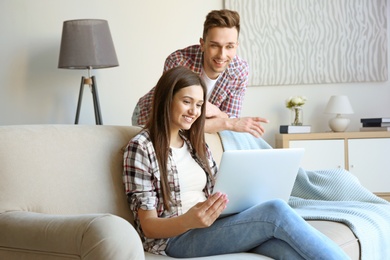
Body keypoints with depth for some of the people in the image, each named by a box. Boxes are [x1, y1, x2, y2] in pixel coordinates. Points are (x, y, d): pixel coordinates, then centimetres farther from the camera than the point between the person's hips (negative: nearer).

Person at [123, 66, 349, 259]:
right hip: (175, 238, -6)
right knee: (275, 212, -28)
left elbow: (218, 195, 16)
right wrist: (189, 221, -27)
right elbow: (148, 226, -7)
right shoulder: (141, 147, -3)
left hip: (211, 228, 6)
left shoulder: (195, 144, 19)